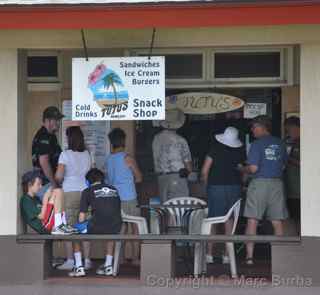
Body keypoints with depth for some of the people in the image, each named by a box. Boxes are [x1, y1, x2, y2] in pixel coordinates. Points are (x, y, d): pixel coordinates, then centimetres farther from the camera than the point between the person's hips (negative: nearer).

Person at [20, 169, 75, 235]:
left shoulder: (35, 199, 26)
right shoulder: (25, 200, -6)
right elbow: (41, 216, -13)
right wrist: (45, 199, -10)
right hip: (43, 227, -10)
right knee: (58, 192, -11)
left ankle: (63, 224, 2)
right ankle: (58, 227, -18)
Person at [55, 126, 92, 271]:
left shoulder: (65, 154, -6)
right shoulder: (87, 154, 7)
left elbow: (58, 176, -10)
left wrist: (58, 182, 10)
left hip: (70, 192, -4)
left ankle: (70, 261, 0)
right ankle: (86, 260, 8)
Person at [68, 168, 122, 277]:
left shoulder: (87, 191, 9)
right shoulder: (114, 190, 21)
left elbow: (82, 217, 6)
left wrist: (82, 226, 27)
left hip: (97, 227, -4)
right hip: (115, 228, 4)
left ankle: (79, 267, 16)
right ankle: (108, 266, 34)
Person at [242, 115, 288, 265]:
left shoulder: (257, 144, -8)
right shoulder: (280, 143, 8)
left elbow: (253, 168, -13)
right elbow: (283, 165, 14)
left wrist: (243, 168, 6)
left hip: (259, 183, -4)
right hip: (277, 183, 4)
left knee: (252, 221, 1)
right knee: (277, 222, 6)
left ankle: (249, 256, -2)